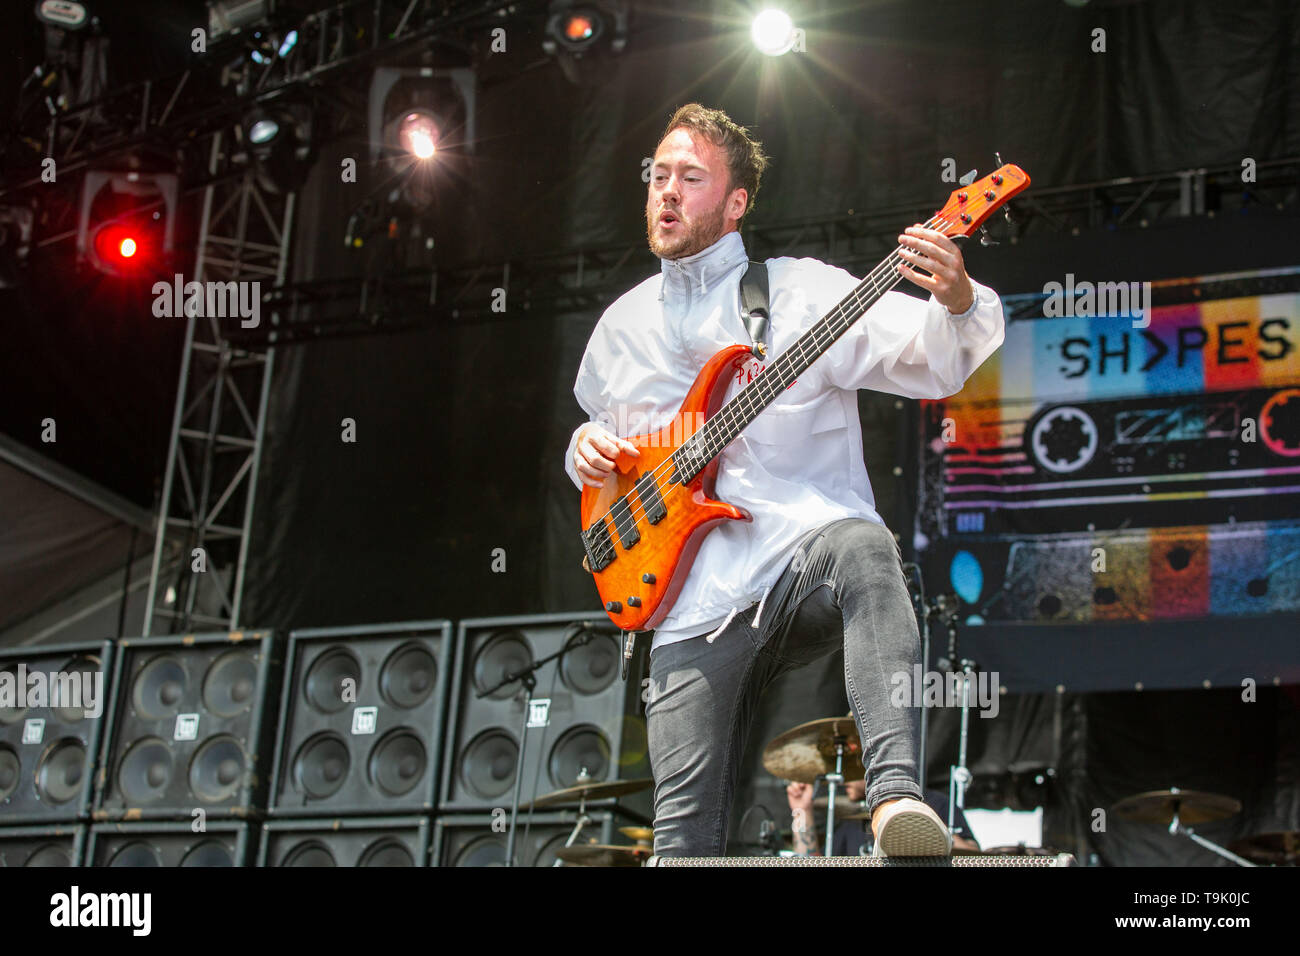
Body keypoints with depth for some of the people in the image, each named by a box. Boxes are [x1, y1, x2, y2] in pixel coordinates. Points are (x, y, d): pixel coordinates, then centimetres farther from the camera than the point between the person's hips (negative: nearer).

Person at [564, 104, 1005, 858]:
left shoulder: (802, 290, 5)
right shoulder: (621, 326, 19)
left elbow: (934, 362, -6)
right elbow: (599, 434, 35)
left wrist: (957, 301, -29)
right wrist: (586, 449, 11)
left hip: (806, 551, -3)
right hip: (697, 603, 4)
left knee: (861, 549, -41)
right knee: (685, 832, -8)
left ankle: (898, 794, -50)